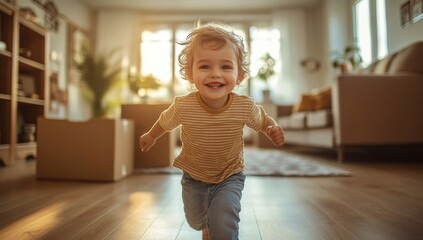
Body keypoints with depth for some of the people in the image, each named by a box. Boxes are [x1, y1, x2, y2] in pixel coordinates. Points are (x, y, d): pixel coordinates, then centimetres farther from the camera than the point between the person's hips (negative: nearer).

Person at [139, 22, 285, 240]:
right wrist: (151, 136, 13)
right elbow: (165, 122, -5)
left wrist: (273, 130, -25)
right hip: (194, 176, 2)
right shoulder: (183, 107, -29)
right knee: (196, 221, 25)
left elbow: (262, 121, -4)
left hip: (230, 176, -1)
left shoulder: (245, 107, -27)